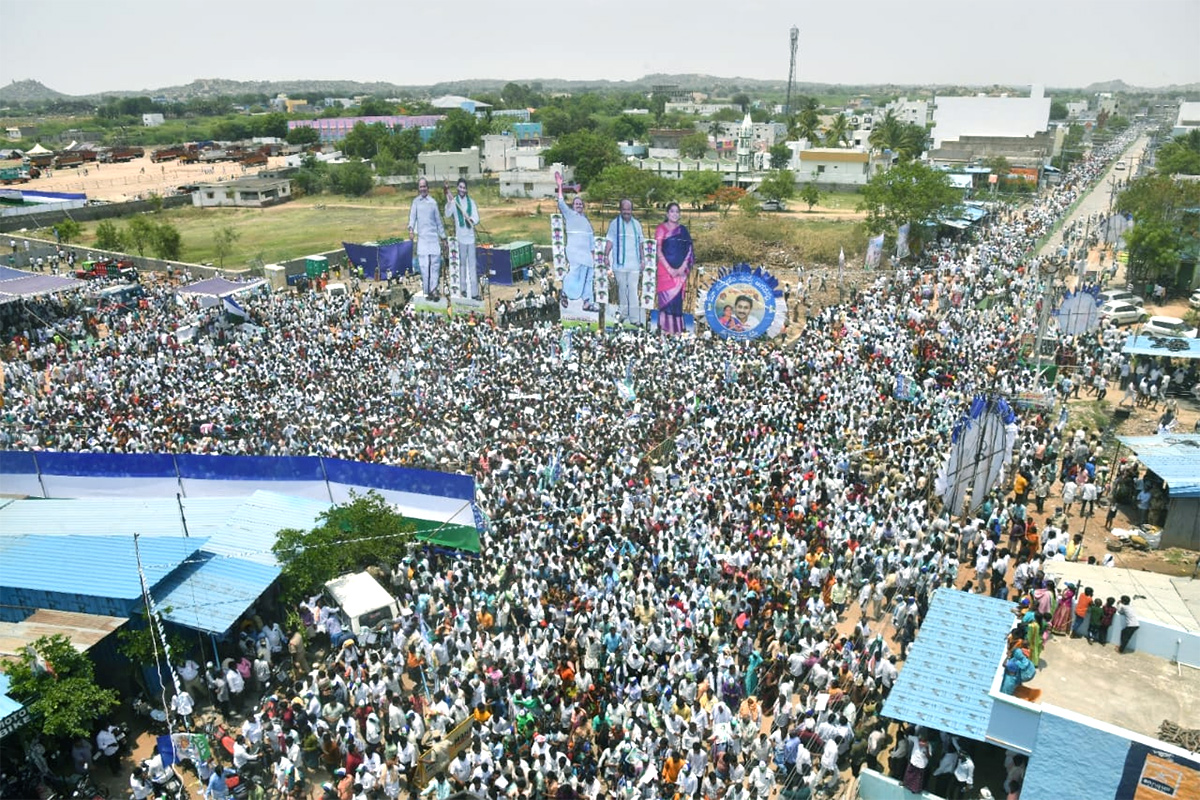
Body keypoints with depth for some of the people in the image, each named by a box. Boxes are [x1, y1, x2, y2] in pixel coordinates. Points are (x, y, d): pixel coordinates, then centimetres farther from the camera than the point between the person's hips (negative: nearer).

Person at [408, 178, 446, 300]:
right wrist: (411, 228, -22)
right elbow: (412, 216, -3)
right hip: (422, 238, -1)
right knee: (424, 265, -5)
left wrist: (443, 236, 14)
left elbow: (438, 220, 15)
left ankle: (433, 289, -5)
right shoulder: (416, 202, 8)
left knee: (435, 263, -6)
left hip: (434, 237, 1)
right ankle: (427, 291, -1)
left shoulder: (433, 202, 11)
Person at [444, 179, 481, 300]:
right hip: (460, 236, -2)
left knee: (472, 264, 1)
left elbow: (477, 218, 2)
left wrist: (471, 219, -20)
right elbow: (447, 214, -17)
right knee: (462, 263, 6)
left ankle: (474, 292, 1)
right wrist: (448, 202, -32)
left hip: (471, 236, 2)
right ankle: (463, 288, 17)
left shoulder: (471, 202, 6)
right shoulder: (454, 201, -1)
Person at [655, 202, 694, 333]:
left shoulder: (683, 230, 11)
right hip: (665, 268, -2)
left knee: (678, 298, 2)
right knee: (667, 298, -6)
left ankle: (677, 329, 7)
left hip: (681, 271, 2)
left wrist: (682, 268, -7)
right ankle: (666, 328, -2)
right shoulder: (661, 229, 2)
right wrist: (669, 269, -13)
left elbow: (689, 250, 6)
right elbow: (658, 251, -4)